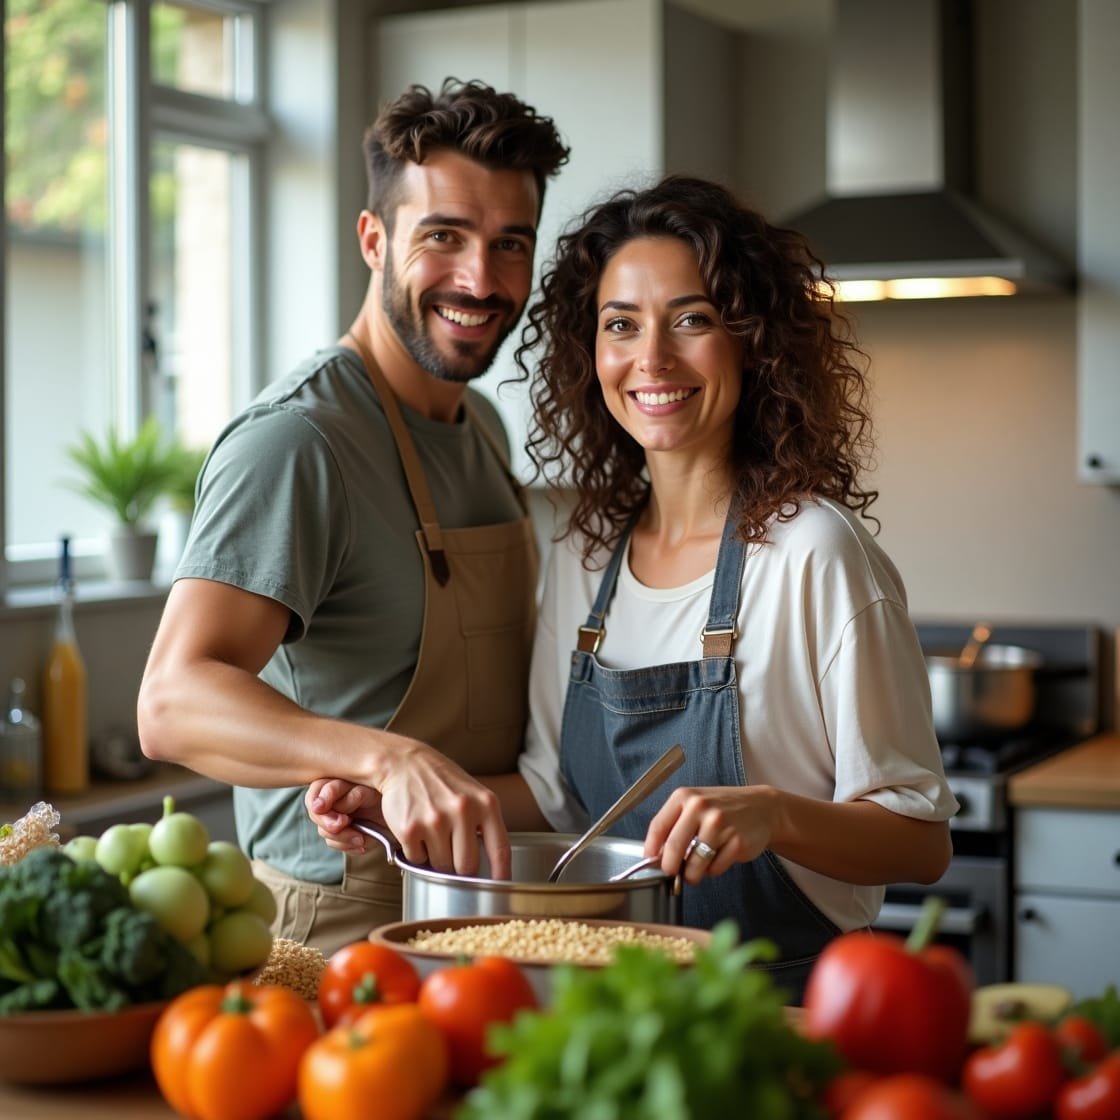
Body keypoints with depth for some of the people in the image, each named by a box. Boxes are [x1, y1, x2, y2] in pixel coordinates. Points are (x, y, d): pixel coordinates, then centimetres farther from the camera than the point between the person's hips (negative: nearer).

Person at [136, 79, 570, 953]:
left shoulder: (484, 427, 9)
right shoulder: (295, 441, -21)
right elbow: (175, 701, -34)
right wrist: (391, 759, -47)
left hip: (480, 899, 8)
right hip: (342, 922, -8)